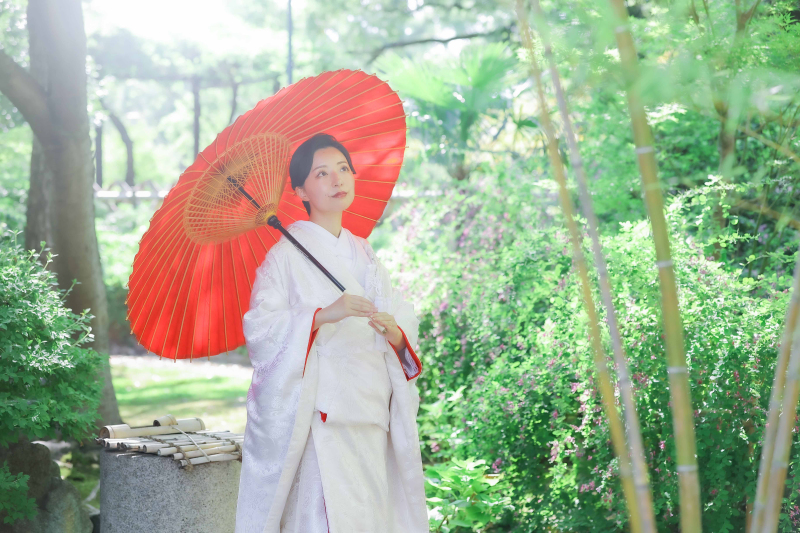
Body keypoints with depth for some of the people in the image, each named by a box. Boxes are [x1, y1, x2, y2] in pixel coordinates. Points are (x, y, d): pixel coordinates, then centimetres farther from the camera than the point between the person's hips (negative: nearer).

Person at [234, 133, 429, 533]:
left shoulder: (363, 254, 17)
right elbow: (260, 327, -12)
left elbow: (405, 326, 10)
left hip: (369, 417, 5)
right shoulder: (287, 253, 0)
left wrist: (393, 331, -13)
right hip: (319, 416, -5)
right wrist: (323, 315, -25)